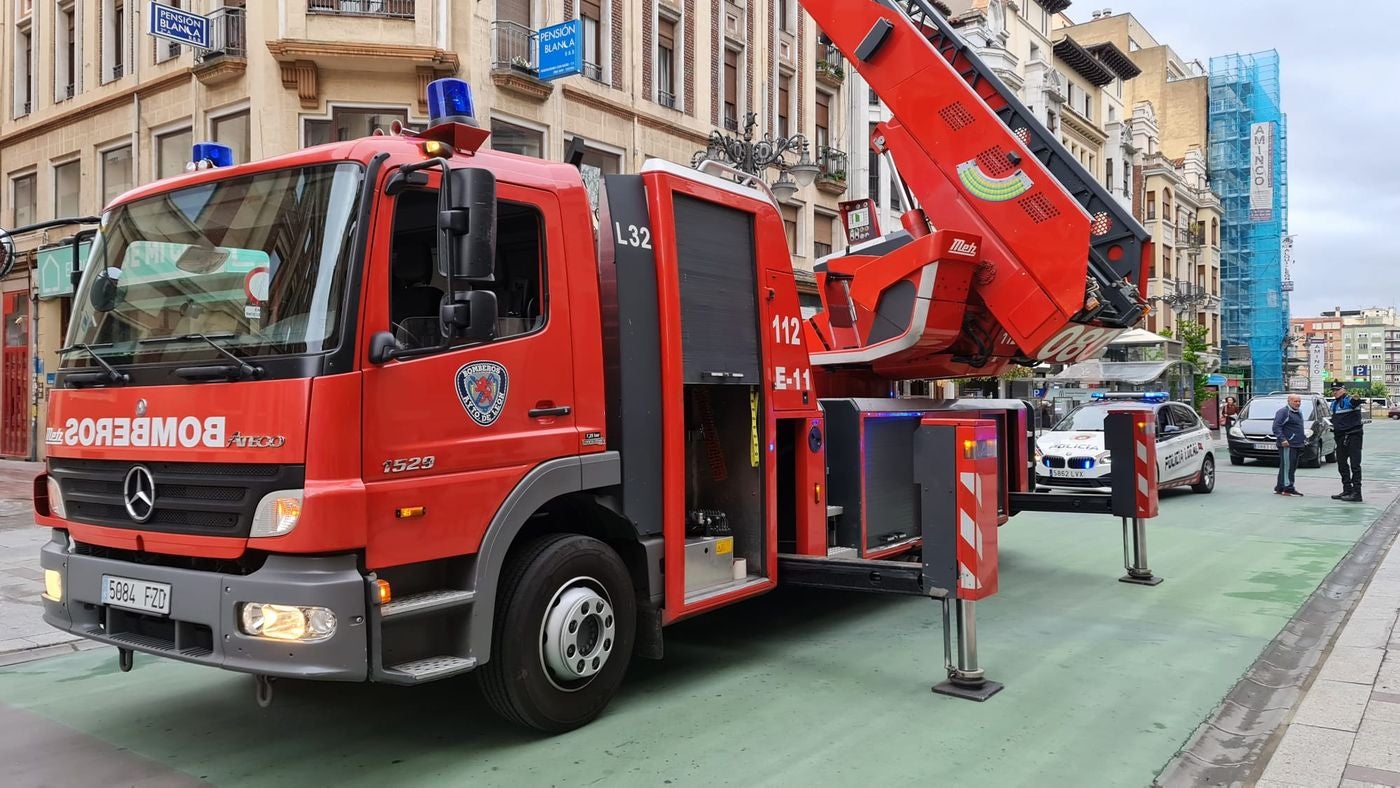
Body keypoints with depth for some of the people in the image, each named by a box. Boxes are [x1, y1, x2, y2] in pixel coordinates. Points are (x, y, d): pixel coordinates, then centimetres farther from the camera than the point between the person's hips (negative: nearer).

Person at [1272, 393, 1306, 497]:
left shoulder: (1299, 413, 22)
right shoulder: (1283, 412, -9)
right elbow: (1276, 427, -17)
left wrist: (1304, 437, 20)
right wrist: (1282, 439, -25)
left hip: (1297, 445, 10)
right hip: (1287, 445, -10)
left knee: (1292, 467, 11)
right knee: (1287, 466, -10)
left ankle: (1280, 488, 16)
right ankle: (1288, 488, -10)